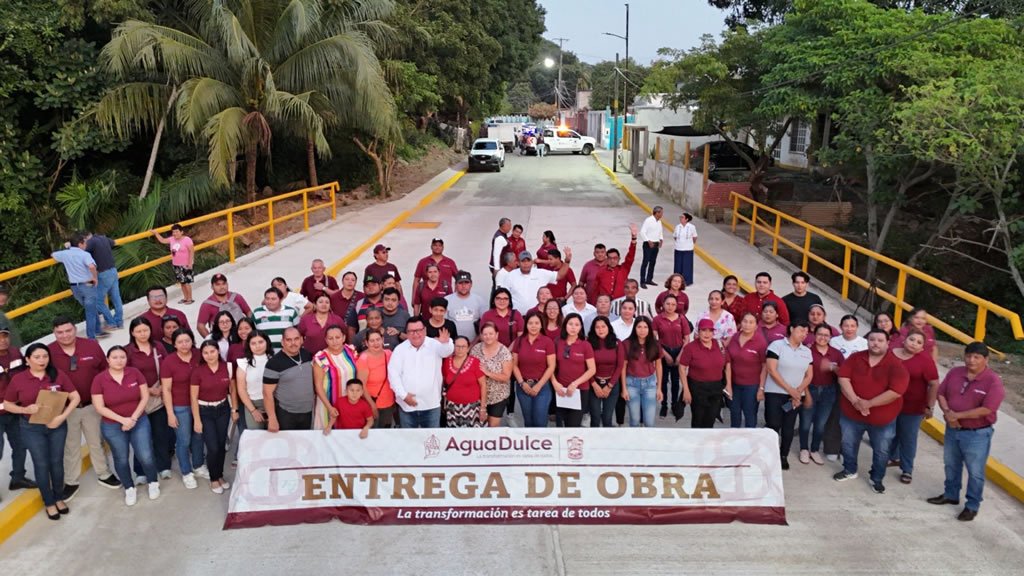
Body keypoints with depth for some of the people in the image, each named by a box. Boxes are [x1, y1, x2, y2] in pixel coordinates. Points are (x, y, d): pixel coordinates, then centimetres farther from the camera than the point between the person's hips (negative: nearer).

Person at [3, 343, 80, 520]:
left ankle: (59, 498, 29)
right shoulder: (18, 379, -8)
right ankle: (49, 503, 21)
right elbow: (7, 404, 1)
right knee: (41, 464, 6)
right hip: (32, 428, -1)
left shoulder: (58, 375, -6)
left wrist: (62, 417, -16)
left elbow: (75, 397, -4)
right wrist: (26, 409, -17)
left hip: (57, 426, 1)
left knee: (57, 462, 11)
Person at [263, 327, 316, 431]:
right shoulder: (274, 363, -17)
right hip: (285, 414, -5)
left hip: (307, 411, 5)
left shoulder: (307, 355, -1)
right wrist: (272, 419, -19)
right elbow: (268, 393, -16)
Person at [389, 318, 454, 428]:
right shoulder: (400, 349, 1)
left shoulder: (435, 345, -3)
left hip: (431, 404, -1)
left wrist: (446, 342, -49)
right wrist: (403, 395, -11)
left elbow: (447, 351, -25)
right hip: (407, 405, 1)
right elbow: (393, 373, -2)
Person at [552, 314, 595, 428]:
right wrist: (554, 382, -10)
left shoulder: (586, 345, -4)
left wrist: (575, 383, -13)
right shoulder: (557, 344, 3)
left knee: (573, 425, -2)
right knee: (564, 424, 11)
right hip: (561, 390, 3)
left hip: (580, 390, -2)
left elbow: (592, 370, -6)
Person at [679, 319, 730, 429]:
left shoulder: (719, 345, -1)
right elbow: (682, 368, -11)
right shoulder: (690, 347, -13)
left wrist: (729, 384, 5)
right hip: (697, 388, -4)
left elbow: (727, 365, 9)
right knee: (698, 419, 6)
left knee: (710, 419, 13)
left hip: (716, 388, 4)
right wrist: (686, 390, -14)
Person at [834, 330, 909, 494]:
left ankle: (877, 479, 33)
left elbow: (896, 392, -23)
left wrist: (869, 404, -24)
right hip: (851, 413, 2)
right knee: (848, 444, 18)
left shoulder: (896, 365, -15)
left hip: (882, 418, -2)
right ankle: (849, 470, 41)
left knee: (881, 451, 13)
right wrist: (855, 401, -24)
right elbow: (843, 378, -11)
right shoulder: (855, 358, -4)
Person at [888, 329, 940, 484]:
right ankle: (893, 458, 42)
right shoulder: (891, 353, -2)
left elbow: (934, 384, -10)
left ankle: (907, 470, 21)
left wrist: (929, 407, -10)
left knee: (908, 438, 7)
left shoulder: (925, 359, -14)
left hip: (913, 408, -4)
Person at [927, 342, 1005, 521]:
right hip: (952, 429, 6)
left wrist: (957, 415, -20)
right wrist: (947, 412, -16)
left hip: (977, 434, -6)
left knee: (975, 472, 7)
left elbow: (986, 410, -23)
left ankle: (972, 506, 22)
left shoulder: (993, 381, -18)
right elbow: (941, 394, 3)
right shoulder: (954, 372, -1)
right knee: (951, 465, 22)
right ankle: (950, 495, 41)